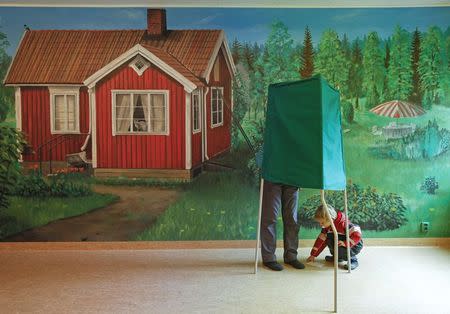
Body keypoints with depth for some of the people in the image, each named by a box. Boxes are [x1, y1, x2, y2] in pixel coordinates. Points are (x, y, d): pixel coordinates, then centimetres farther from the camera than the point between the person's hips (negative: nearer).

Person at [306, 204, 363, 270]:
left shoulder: (343, 223, -27)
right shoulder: (327, 226, -1)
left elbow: (357, 235, -34)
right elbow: (321, 240, 5)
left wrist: (345, 243, -42)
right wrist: (313, 255, 5)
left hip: (355, 246, -8)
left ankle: (353, 260, -8)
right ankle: (339, 257, 13)